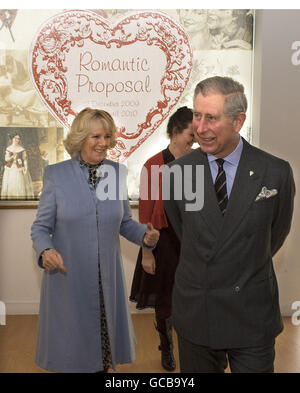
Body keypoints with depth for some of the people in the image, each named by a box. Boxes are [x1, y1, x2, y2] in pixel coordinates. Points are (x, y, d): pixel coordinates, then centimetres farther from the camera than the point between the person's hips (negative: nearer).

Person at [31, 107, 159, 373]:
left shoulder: (117, 172, 2)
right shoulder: (56, 174, -5)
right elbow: (41, 227, -1)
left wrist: (145, 235, -10)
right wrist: (45, 250, -21)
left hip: (107, 277, 2)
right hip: (67, 275, -2)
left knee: (105, 341, 16)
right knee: (71, 350, 11)